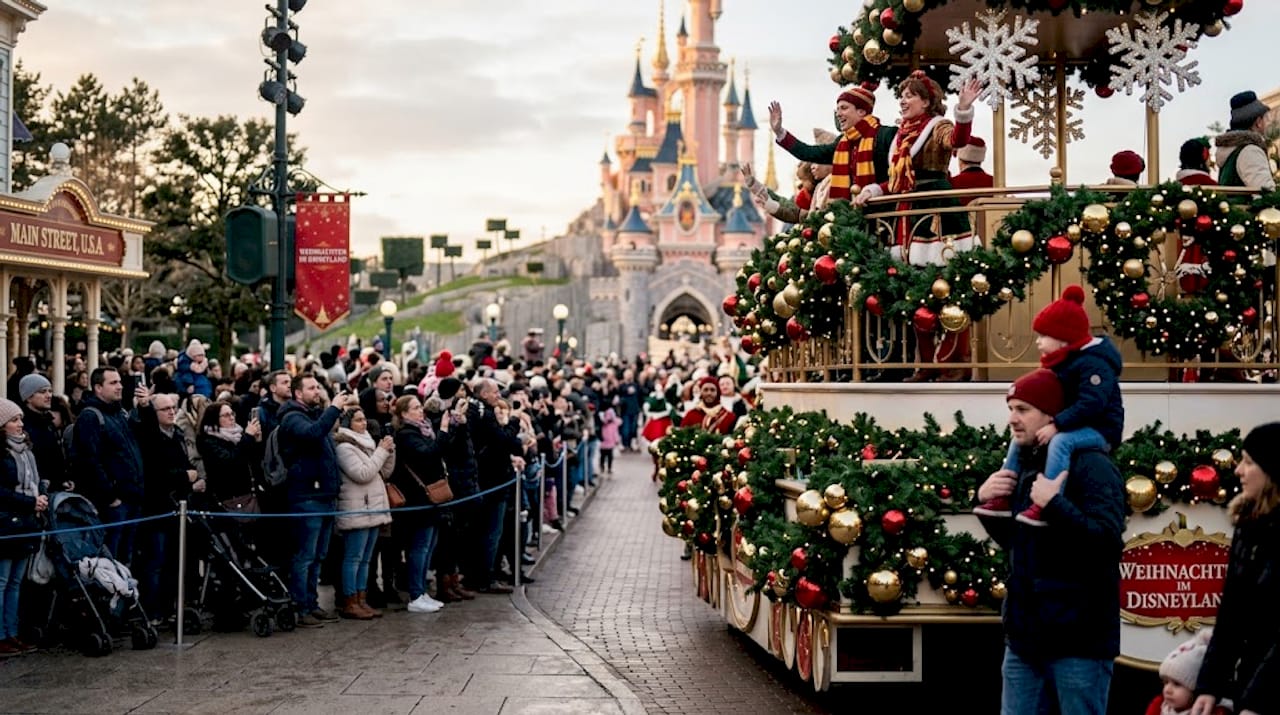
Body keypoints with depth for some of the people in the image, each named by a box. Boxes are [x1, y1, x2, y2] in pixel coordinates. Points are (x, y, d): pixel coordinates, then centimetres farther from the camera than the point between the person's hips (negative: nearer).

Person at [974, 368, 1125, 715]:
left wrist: (1053, 503, -27)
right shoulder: (1026, 466, 13)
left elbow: (1108, 540, -23)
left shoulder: (1091, 465, -11)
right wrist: (984, 501, 6)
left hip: (1078, 640, -8)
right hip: (1025, 636, 8)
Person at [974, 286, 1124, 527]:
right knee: (1020, 439, 10)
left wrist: (1056, 425, -36)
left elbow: (1091, 404, -33)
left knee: (1061, 441, -38)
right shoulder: (1064, 362, 11)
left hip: (1100, 430, -11)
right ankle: (1005, 497, 9)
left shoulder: (1092, 363, -21)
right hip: (1076, 427, 11)